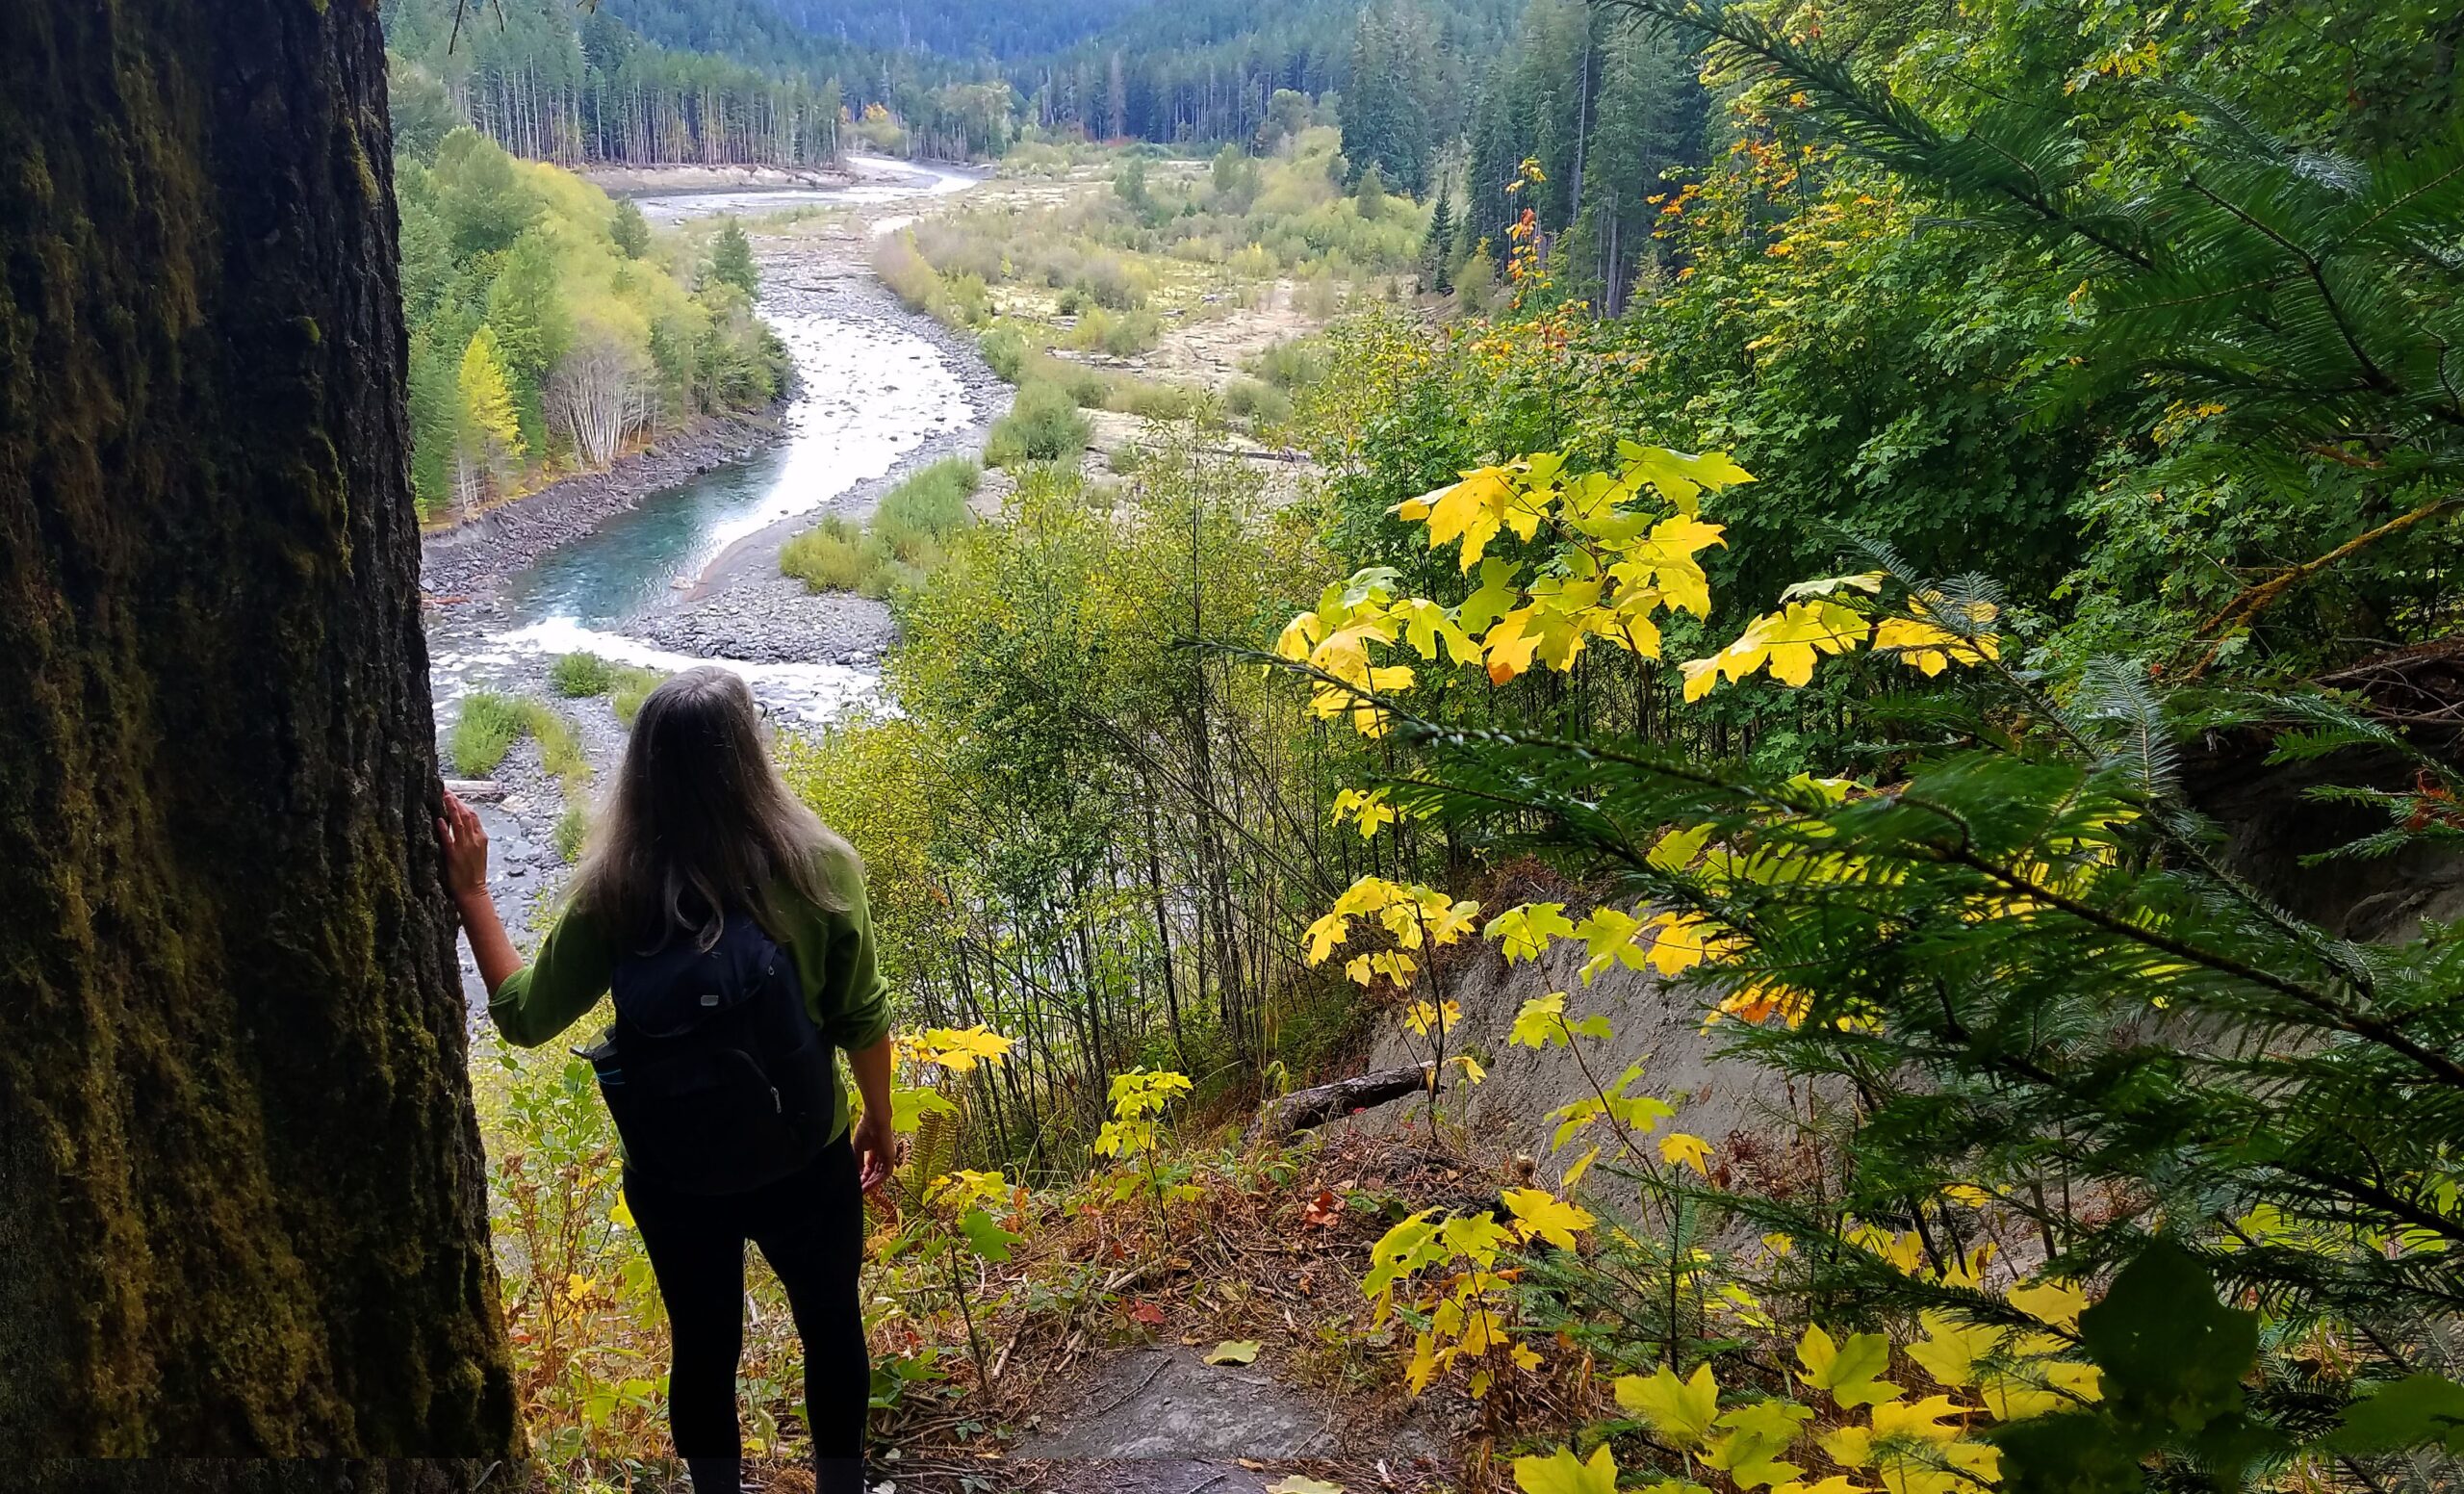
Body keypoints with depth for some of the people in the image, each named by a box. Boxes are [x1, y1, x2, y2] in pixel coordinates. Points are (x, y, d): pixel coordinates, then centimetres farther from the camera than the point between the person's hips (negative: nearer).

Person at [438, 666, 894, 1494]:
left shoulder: (614, 892, -16)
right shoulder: (816, 866, -18)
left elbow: (525, 1016, -4)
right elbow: (862, 1020, -8)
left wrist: (471, 895, 0)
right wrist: (879, 1119, 8)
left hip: (673, 1177, 1)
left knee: (704, 1349, 23)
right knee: (832, 1328, 24)